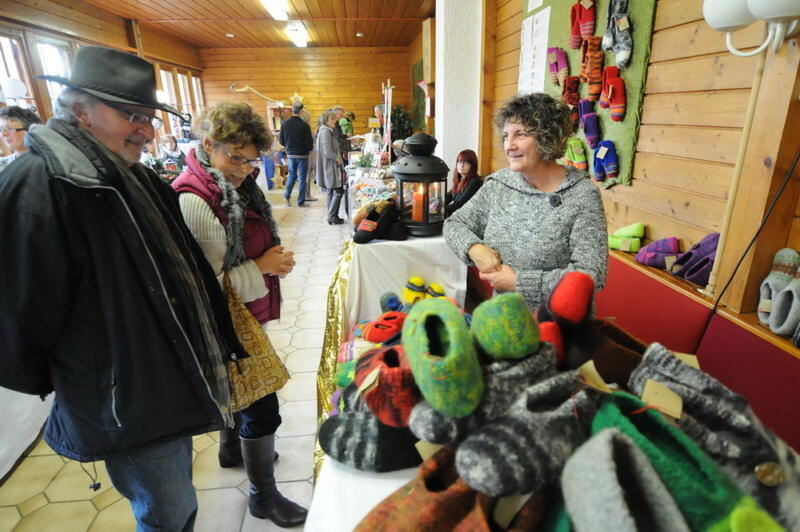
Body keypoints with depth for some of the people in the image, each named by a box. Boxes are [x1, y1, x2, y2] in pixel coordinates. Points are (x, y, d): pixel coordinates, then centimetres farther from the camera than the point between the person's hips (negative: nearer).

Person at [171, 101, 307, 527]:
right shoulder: (193, 202, -26)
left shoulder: (233, 184, 2)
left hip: (243, 315, 9)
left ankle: (232, 447, 55)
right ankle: (264, 496, 27)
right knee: (262, 408, 4)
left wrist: (274, 258, 4)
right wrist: (261, 267, -22)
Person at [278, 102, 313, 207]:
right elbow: (309, 143, -13)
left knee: (292, 174, 21)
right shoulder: (304, 125, -16)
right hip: (302, 155, -4)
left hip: (290, 154, 4)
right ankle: (301, 201, 7)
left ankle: (287, 195, 9)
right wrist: (310, 148, 9)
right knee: (302, 178, 4)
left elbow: (282, 141, 3)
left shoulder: (285, 123, -2)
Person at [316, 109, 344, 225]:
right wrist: (338, 159, -10)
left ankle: (332, 217, 18)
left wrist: (337, 158, 6)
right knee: (338, 191, -6)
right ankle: (332, 217, -1)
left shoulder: (328, 131, 15)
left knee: (332, 192, 13)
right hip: (330, 166, -10)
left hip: (330, 166, 10)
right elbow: (328, 152, -22)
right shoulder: (325, 131, -15)